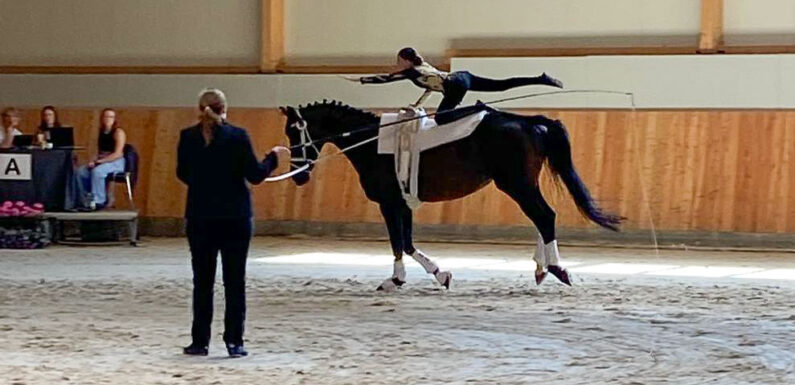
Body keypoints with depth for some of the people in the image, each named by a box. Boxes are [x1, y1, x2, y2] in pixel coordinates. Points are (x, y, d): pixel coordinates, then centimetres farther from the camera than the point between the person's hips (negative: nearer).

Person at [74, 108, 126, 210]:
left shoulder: (118, 132, -7)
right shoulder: (102, 133, 14)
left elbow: (117, 154, -15)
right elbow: (99, 152, 15)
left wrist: (100, 161, -18)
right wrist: (95, 161, -7)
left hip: (116, 163, -7)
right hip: (101, 162, 7)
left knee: (97, 171, -35)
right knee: (81, 172, -14)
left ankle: (99, 202, -30)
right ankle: (85, 200, -8)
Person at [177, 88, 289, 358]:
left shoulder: (188, 137, -4)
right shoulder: (237, 136, -10)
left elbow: (183, 174, 7)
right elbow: (255, 175, -8)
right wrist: (274, 156, 8)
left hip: (199, 219, 2)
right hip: (235, 218, -1)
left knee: (202, 280, 10)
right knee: (235, 281, 5)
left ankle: (200, 342, 10)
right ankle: (234, 342, 3)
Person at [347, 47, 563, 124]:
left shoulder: (410, 72, 4)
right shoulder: (423, 66, 27)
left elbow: (384, 79, 4)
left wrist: (359, 80, 11)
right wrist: (418, 103, 46)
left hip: (456, 86, -9)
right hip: (462, 77, 9)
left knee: (441, 119, -18)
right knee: (502, 85, 4)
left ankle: (478, 108, -31)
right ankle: (542, 80, -3)